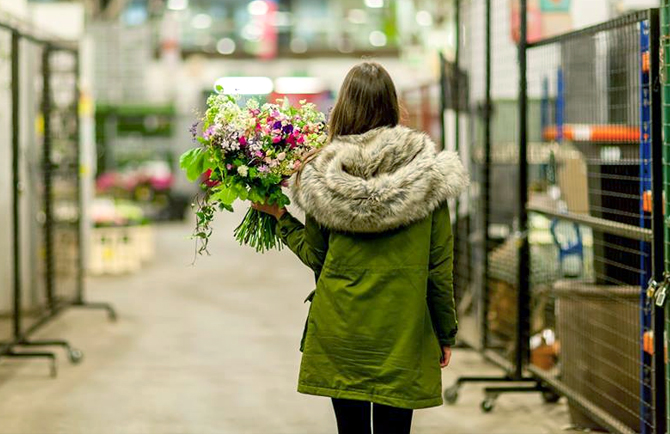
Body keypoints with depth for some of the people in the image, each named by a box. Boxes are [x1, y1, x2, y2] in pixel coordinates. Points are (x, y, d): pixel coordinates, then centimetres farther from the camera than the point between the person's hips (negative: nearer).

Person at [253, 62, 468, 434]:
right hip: (401, 332, -1)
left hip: (341, 329, 1)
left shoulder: (324, 176, -5)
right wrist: (446, 334, 6)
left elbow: (315, 256, 4)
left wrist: (281, 217, 19)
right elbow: (439, 264, -3)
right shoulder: (427, 171, -6)